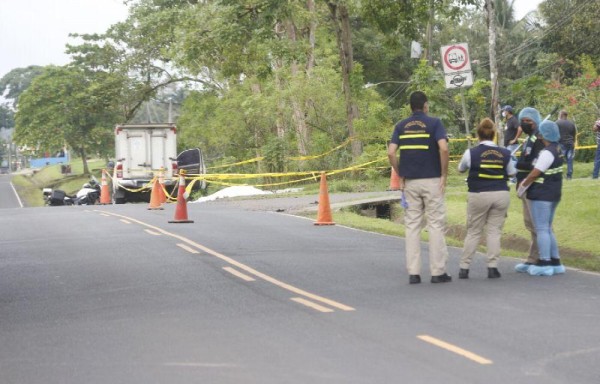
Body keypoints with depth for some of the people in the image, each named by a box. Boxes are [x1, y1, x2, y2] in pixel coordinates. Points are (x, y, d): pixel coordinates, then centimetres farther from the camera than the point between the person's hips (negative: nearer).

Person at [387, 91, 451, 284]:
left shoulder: (401, 126, 8)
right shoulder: (434, 123, -2)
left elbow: (391, 153, -2)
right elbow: (443, 148, -16)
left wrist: (400, 175, 8)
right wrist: (444, 175, -7)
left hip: (410, 181, 3)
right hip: (432, 180, -3)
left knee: (412, 226, 7)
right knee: (436, 225, 3)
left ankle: (413, 272, 6)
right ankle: (438, 272, 3)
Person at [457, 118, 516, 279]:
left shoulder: (471, 153, -5)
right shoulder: (504, 153, 1)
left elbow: (460, 169, 12)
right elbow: (511, 173, 12)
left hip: (478, 195, -1)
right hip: (501, 194, 1)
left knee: (473, 232, 7)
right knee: (495, 231, 5)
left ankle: (464, 268, 8)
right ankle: (492, 267, 0)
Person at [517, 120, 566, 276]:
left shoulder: (547, 153, -19)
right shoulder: (557, 149, 10)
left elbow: (534, 174, -18)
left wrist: (522, 187, -4)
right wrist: (525, 183, 18)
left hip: (541, 195, -9)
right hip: (554, 194, 9)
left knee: (541, 229, -4)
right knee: (547, 229, 16)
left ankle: (544, 263, -3)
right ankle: (555, 262, 18)